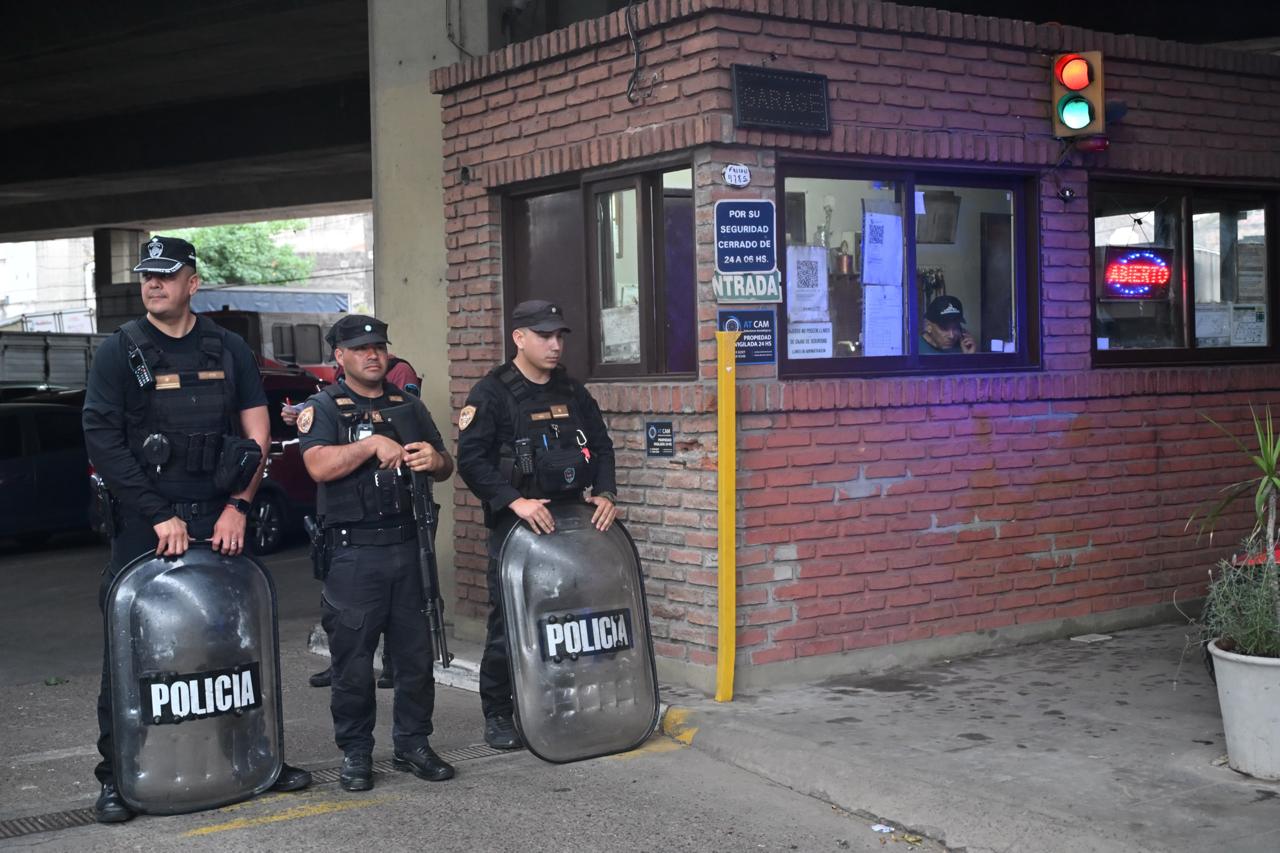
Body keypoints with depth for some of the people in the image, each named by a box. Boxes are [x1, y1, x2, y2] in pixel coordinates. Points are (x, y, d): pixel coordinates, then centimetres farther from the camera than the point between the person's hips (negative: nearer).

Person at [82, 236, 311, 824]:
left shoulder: (228, 350, 8)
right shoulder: (119, 352, 1)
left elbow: (257, 434, 8)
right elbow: (102, 440, -6)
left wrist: (237, 506, -4)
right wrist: (160, 515, -12)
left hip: (218, 519, 2)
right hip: (143, 524, -2)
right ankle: (117, 774, 9)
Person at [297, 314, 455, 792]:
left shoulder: (408, 405, 16)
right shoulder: (323, 407, 2)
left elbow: (446, 466, 16)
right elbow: (319, 465, -15)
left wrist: (434, 459, -6)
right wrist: (373, 444, -19)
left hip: (407, 545, 4)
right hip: (353, 552, -4)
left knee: (416, 653, 7)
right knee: (353, 660, 1)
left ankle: (413, 744, 19)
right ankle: (355, 754, 12)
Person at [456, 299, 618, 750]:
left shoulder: (572, 392, 12)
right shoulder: (492, 393, -6)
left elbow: (601, 445, 17)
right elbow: (471, 460, -13)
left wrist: (605, 493, 0)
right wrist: (515, 501, -22)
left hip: (571, 522, 5)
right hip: (514, 525, -5)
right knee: (509, 623, -1)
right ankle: (497, 715, 12)